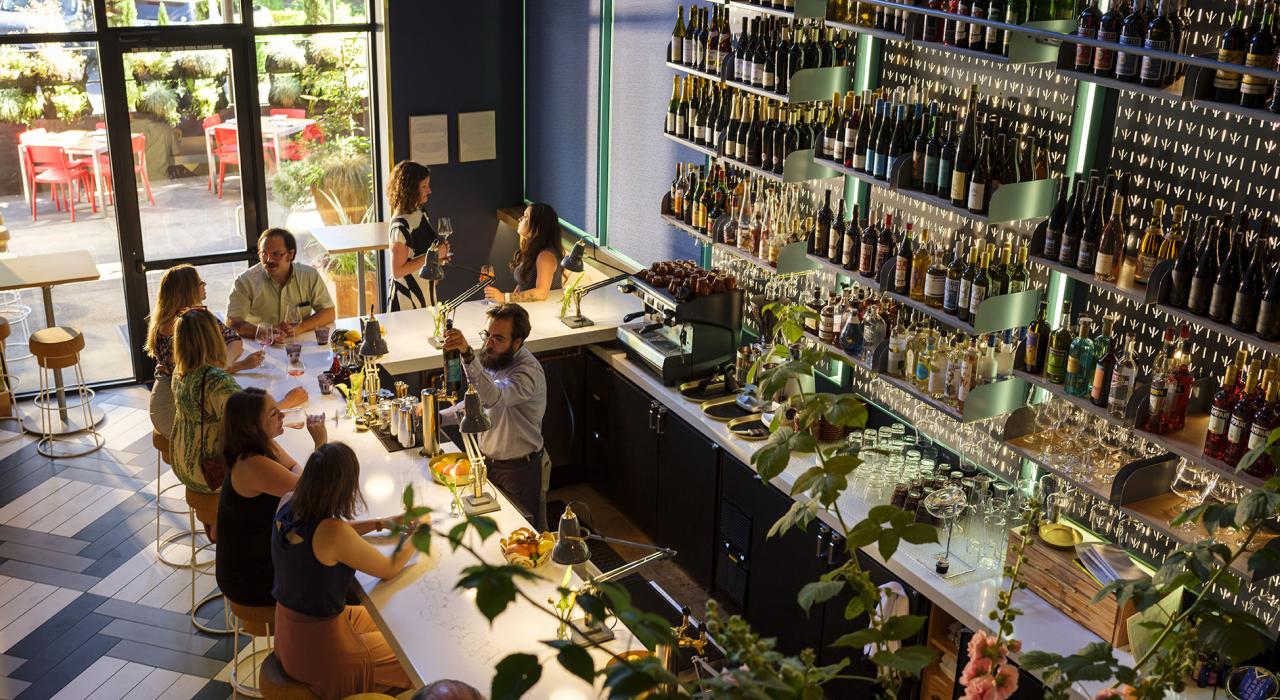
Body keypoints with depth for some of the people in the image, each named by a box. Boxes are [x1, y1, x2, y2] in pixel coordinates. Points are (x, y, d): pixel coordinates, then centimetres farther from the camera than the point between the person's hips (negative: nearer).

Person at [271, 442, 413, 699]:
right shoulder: (331, 531, -32)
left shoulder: (288, 512, -10)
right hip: (317, 650, -8)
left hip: (288, 632, 8)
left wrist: (383, 523, 9)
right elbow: (389, 569, -17)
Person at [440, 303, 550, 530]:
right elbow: (477, 401, 14)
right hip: (488, 461, 7)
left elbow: (493, 397, -48)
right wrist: (441, 417, 0)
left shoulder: (529, 372, -29)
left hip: (520, 469, -7)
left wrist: (468, 354, -59)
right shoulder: (494, 359, -3)